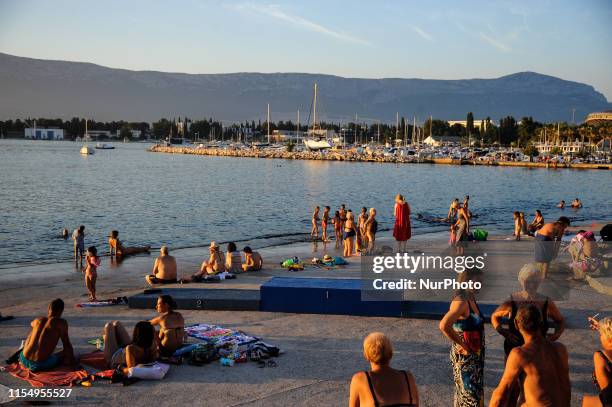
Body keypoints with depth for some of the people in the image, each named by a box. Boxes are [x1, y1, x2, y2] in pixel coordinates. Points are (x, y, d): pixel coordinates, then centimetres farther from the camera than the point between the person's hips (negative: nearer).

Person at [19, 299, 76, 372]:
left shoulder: (38, 320, 12)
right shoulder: (61, 323, -4)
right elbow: (67, 345, -1)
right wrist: (72, 360, 11)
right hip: (40, 365, -6)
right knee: (67, 353, 17)